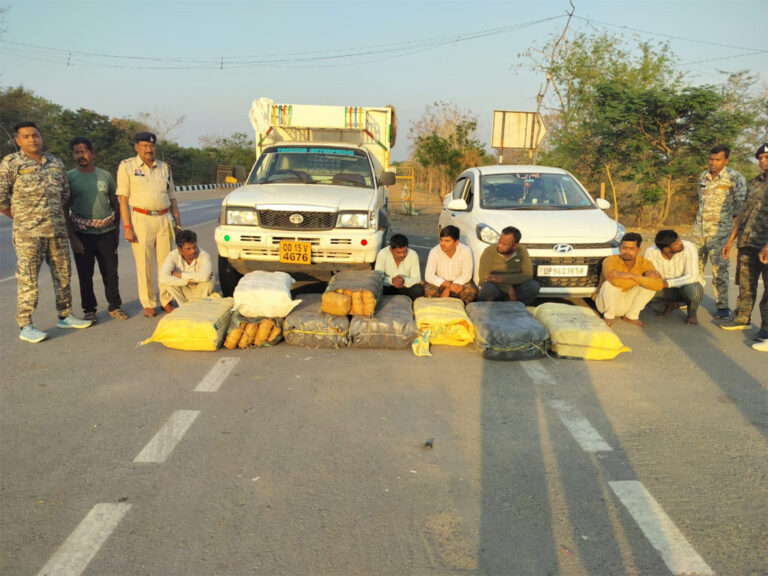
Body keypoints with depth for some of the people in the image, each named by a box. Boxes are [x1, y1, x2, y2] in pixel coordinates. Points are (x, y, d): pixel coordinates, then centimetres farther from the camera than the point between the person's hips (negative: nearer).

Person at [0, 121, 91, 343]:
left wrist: (66, 221, 14)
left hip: (58, 231, 5)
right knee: (27, 279, -2)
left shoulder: (56, 163, 12)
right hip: (28, 234, -5)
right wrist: (20, 218, 0)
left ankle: (65, 316, 24)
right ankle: (25, 327, 4)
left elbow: (65, 194, 19)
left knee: (63, 274, 11)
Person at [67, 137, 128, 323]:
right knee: (85, 275, 4)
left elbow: (115, 204, 15)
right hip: (82, 234, -2)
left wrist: (117, 231, 11)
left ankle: (114, 306, 17)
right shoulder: (69, 178, 0)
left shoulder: (105, 176, 7)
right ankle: (89, 310, 16)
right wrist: (72, 237, -8)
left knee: (110, 272, 4)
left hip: (106, 233, 2)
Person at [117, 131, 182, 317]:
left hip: (164, 219, 4)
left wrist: (178, 223, 13)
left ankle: (166, 301, 17)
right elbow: (123, 199, -2)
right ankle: (148, 304, 10)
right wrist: (127, 227, -10)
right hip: (141, 219, -3)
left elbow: (172, 198, 19)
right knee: (144, 265, -1)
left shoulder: (164, 168, 15)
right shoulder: (127, 166, 3)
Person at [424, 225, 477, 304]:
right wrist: (447, 285, -33)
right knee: (429, 291, -31)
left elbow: (467, 274, -15)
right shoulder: (434, 252, -15)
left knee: (471, 291, -31)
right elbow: (429, 276, -19)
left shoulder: (465, 251, -15)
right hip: (440, 283, 0)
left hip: (460, 282, 0)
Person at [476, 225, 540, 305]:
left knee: (534, 286, -24)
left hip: (514, 289, 3)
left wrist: (503, 278, -25)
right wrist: (508, 288, -23)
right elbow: (484, 276, -17)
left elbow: (528, 275, -12)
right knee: (488, 288, -37)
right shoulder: (490, 251, -10)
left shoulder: (521, 251, -3)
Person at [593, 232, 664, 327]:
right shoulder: (610, 261, -25)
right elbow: (618, 282, -45)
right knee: (611, 284, -35)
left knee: (650, 284, -18)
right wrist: (643, 278, -34)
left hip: (627, 303, 3)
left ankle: (632, 316, -3)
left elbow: (659, 285, -30)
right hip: (606, 302, -3)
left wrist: (630, 276, -39)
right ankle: (608, 316, -9)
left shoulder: (644, 263, -13)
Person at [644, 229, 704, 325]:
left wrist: (668, 283, -38)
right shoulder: (651, 252, -21)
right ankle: (671, 304, 9)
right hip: (668, 289, 3)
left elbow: (692, 277, -30)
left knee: (692, 290, -39)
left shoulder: (688, 247, -27)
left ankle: (692, 312, -1)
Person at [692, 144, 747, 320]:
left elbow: (741, 202, -9)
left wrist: (732, 215, 2)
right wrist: (703, 214, 15)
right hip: (700, 227, 6)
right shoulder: (704, 176, 10)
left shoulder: (735, 178, -8)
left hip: (719, 230, -6)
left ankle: (722, 307, -2)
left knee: (719, 268, -8)